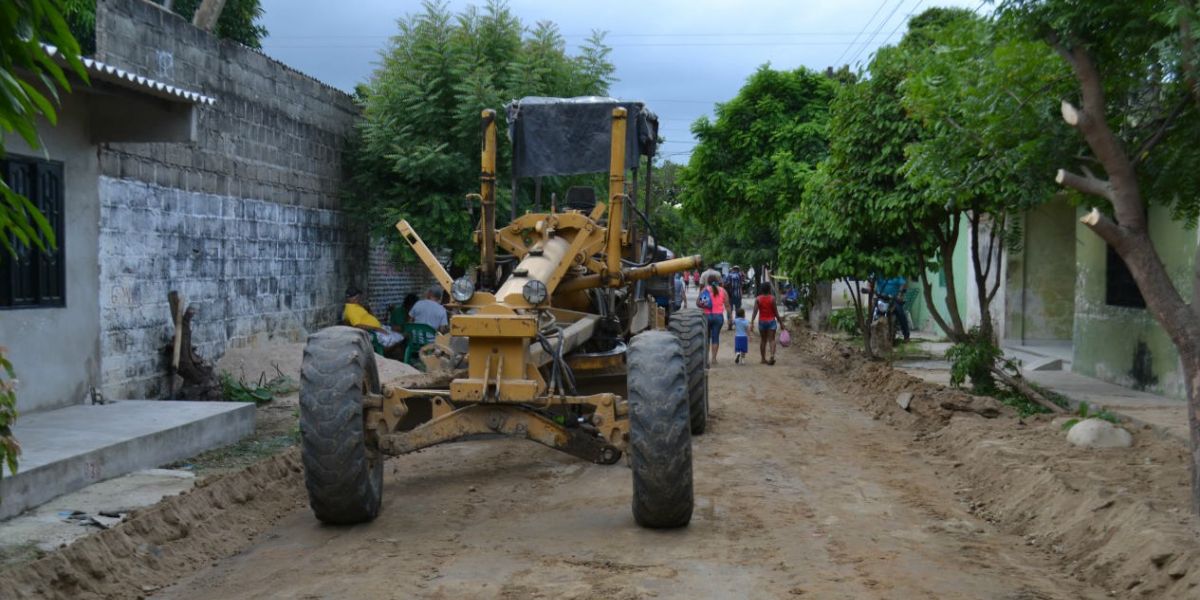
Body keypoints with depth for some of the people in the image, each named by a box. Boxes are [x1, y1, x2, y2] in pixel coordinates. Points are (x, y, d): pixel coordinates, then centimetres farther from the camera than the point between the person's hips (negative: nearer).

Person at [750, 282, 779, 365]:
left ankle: (763, 358, 19)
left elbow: (755, 311, -9)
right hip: (771, 321, -2)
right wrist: (780, 322, 2)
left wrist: (752, 322, -11)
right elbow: (775, 311, -7)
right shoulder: (772, 298, -9)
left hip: (762, 321, 2)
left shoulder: (758, 299, -3)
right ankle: (772, 355, -23)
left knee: (763, 340, 14)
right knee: (771, 339, 0)